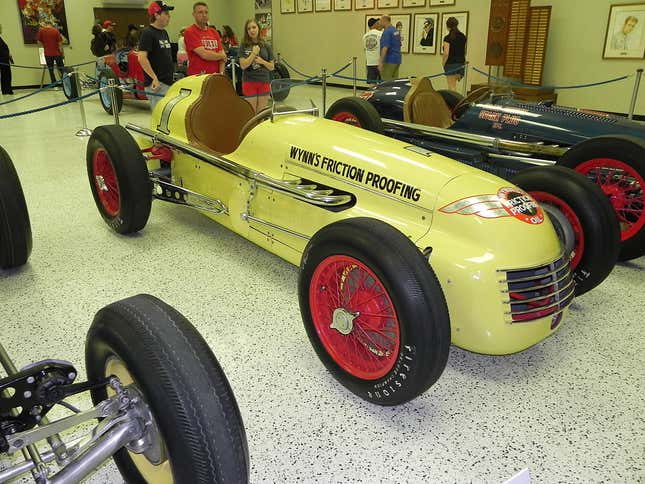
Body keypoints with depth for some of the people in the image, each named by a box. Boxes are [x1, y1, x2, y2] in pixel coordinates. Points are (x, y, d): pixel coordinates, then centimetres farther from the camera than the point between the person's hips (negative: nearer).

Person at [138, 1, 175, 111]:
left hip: (168, 81, 9)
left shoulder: (164, 33, 16)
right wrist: (154, 78, -22)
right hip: (156, 83, -9)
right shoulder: (148, 33, -10)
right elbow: (141, 57, -19)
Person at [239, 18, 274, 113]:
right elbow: (243, 65, -10)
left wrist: (262, 61, -11)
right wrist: (254, 53, -13)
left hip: (264, 82, 2)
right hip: (249, 81, -2)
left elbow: (272, 67, 7)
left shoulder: (266, 46, 5)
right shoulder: (243, 46, -1)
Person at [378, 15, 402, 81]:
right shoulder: (396, 31, 15)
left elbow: (385, 48, -22)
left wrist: (381, 62, -22)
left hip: (389, 61, -9)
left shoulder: (387, 32, -14)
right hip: (397, 60, 9)